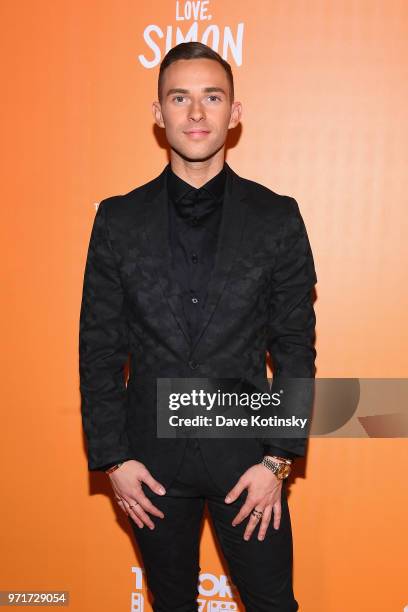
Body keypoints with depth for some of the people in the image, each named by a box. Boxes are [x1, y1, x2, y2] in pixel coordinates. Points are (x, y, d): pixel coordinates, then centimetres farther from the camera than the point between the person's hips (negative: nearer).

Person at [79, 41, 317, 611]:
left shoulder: (277, 217, -4)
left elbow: (295, 345, -2)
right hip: (152, 456, 1)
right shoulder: (118, 219, -2)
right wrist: (112, 457, -4)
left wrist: (279, 459, -6)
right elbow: (99, 347, 0)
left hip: (245, 452, -1)